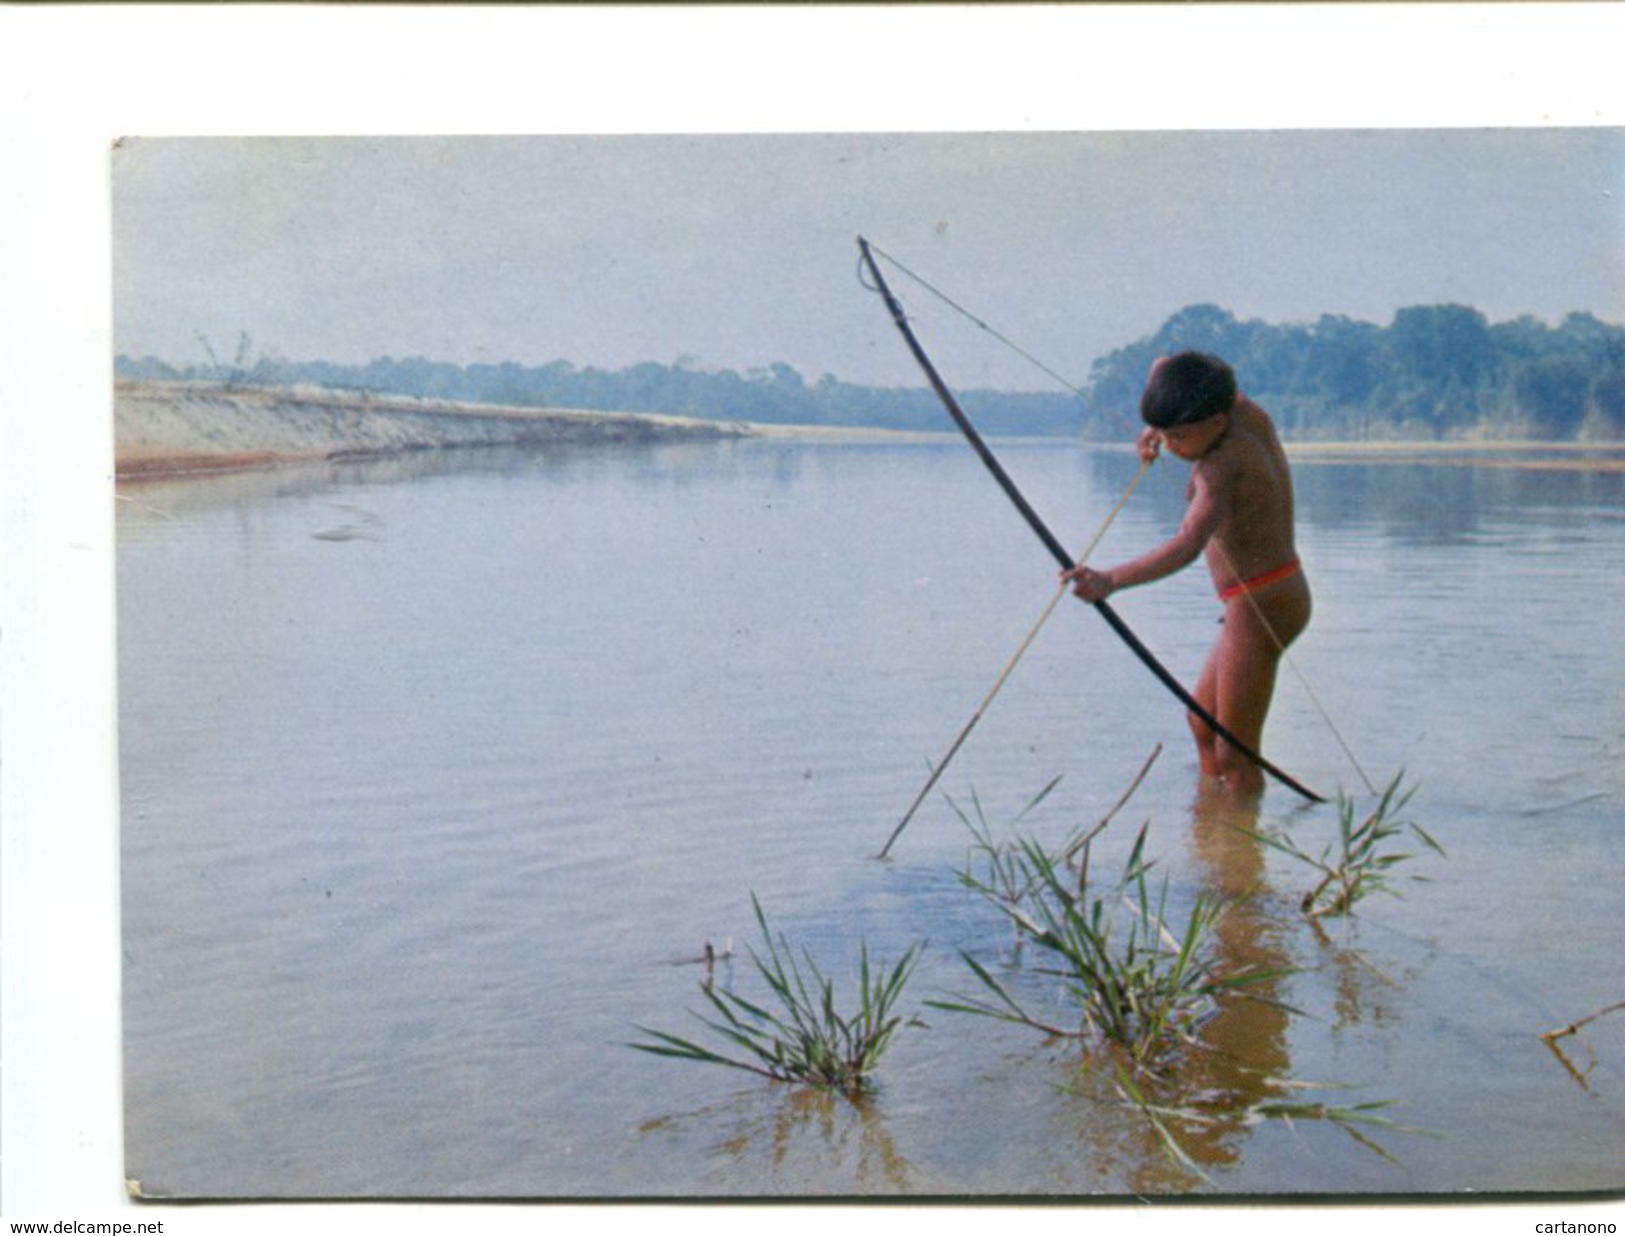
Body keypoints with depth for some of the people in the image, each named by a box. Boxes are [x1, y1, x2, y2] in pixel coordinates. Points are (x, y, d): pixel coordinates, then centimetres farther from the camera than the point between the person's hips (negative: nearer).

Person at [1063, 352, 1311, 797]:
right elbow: (1164, 368, 17)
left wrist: (1110, 580, -52)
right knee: (1203, 723, 20)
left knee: (1234, 755, -6)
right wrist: (1154, 427, 2)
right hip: (1280, 591, 10)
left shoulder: (1220, 468, -26)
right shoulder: (1250, 414, 0)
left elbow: (1187, 546, -42)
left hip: (1260, 606, -10)